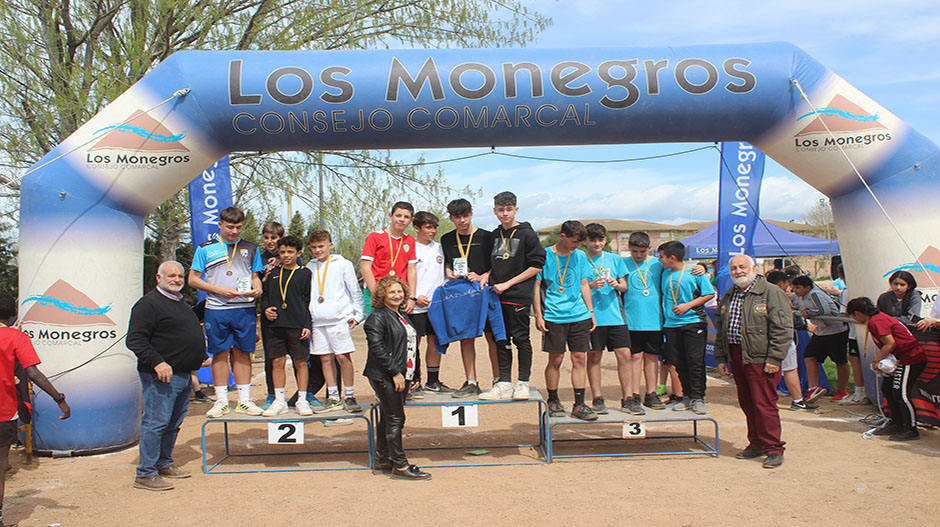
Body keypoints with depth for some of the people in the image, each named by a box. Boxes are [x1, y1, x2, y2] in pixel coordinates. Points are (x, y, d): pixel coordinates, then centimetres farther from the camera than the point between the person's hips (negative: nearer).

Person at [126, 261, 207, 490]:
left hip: (183, 375, 9)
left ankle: (164, 464, 27)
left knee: (174, 423, 15)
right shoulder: (149, 304, -9)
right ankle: (145, 474, 0)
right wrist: (157, 362, -26)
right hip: (162, 376, -9)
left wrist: (195, 361, 23)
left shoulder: (181, 304, 20)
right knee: (156, 422, -7)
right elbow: (135, 339, -18)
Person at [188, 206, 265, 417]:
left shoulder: (250, 248, 14)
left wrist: (257, 289, -5)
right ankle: (221, 401, 11)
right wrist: (220, 290, -8)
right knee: (220, 353, 3)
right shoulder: (205, 249, 7)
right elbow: (193, 279, 5)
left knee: (243, 353, 4)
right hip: (216, 309, -1)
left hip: (245, 308, 1)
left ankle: (244, 400, 10)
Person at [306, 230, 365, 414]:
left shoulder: (343, 264, 3)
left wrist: (357, 314, -4)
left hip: (339, 318, -4)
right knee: (326, 358, 6)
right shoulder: (310, 267, 15)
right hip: (318, 321, 4)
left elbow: (355, 290, 3)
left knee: (342, 356, -8)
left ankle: (349, 397, 3)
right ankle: (333, 398, 14)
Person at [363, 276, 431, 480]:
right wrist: (395, 372, -20)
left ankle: (382, 461, 23)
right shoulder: (377, 317, -10)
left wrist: (410, 376, 16)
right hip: (384, 377, -9)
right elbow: (377, 348, -19)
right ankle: (400, 466, 0)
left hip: (400, 376, 9)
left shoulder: (402, 316, 18)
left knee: (387, 419, 14)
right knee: (394, 419, -6)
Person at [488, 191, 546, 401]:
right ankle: (504, 382, 15)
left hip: (519, 296, -5)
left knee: (520, 338, -1)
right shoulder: (495, 235, 14)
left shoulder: (527, 234, -4)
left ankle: (523, 382, 11)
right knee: (501, 340, 7)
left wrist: (508, 283, -10)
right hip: (497, 296, 6)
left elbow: (537, 265, -8)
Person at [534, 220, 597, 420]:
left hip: (579, 315, 4)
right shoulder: (544, 255, -2)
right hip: (554, 317, -4)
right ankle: (553, 401, 17)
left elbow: (584, 286, 17)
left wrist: (591, 312, 12)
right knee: (556, 359, 0)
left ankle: (579, 404, 7)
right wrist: (538, 315, -5)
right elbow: (536, 286, 0)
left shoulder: (580, 256, 12)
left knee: (580, 358, 1)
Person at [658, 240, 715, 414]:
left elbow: (709, 294, -2)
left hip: (693, 322, -4)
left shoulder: (695, 272, -3)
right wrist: (664, 314, 9)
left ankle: (698, 398, 5)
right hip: (671, 324, 4)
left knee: (695, 361, -5)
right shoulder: (664, 273, 10)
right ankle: (687, 397, 16)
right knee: (679, 363, 6)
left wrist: (688, 305, -10)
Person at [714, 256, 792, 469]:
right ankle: (756, 444, 25)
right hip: (736, 358, 7)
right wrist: (721, 358, 17)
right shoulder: (727, 297, 16)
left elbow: (783, 329, -10)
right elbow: (720, 330, 23)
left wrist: (774, 359, -15)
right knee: (747, 404, 12)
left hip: (760, 359, -7)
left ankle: (773, 449, 6)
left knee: (764, 403, -6)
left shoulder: (772, 293, -5)